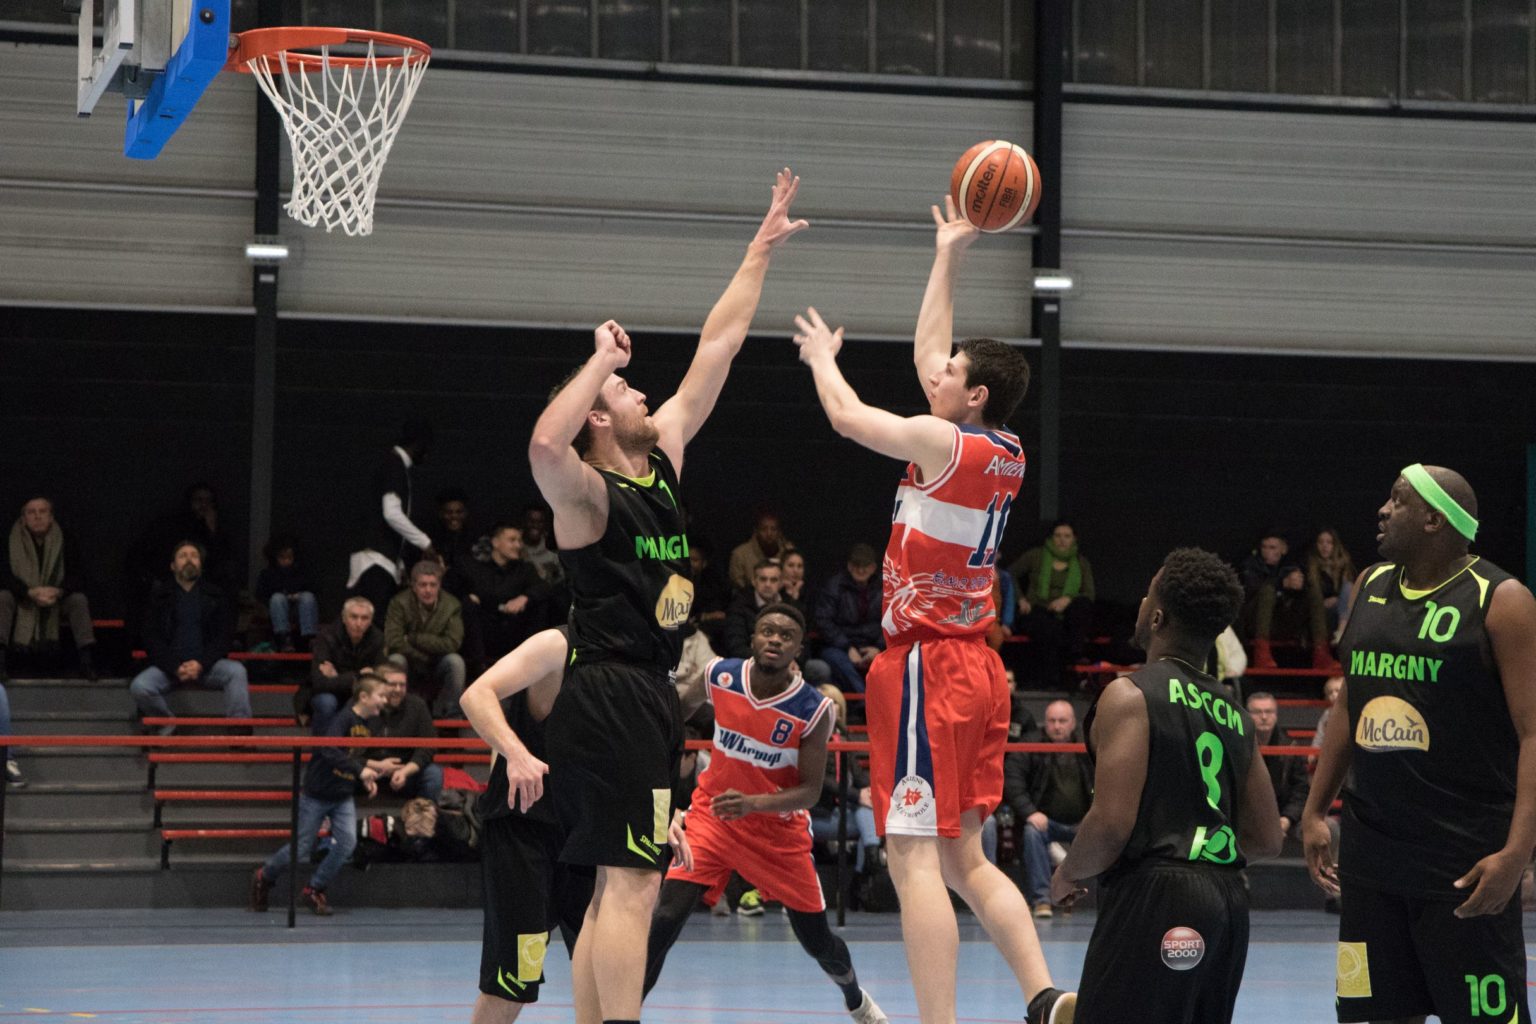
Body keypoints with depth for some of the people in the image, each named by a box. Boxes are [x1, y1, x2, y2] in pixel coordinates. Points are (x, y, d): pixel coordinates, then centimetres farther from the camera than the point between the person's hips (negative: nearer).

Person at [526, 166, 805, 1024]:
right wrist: (600, 360, -26)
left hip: (649, 695, 9)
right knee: (633, 885, -14)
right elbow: (544, 446, -36)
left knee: (620, 887, 11)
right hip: (611, 695, -9)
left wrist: (764, 248, 16)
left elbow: (719, 345, 15)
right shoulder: (588, 494, -11)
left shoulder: (665, 458, 12)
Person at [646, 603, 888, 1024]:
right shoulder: (719, 677, -14)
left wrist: (753, 803, -34)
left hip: (779, 827, 0)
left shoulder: (814, 709, -21)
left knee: (818, 940, 10)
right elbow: (683, 701, 10)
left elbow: (809, 791, -19)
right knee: (666, 919, -20)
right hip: (712, 813, 1)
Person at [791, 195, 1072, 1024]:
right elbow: (926, 353, 25)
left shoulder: (944, 444, -11)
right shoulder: (1005, 455, 11)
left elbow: (845, 416, -1)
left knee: (916, 860, -11)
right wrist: (948, 255, 31)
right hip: (976, 669, 9)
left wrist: (822, 356, 19)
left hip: (928, 665, -9)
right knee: (963, 859, 13)